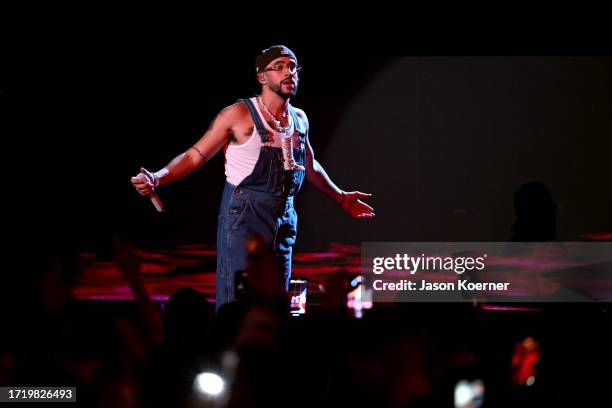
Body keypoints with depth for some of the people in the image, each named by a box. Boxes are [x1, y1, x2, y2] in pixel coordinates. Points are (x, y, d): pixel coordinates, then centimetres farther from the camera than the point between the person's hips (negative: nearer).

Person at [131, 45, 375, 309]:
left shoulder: (299, 119, 11)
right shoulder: (239, 114, -7)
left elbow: (311, 167, 29)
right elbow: (195, 156, -5)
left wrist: (341, 198, 37)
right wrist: (157, 179, -19)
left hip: (283, 222, 6)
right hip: (244, 217, -6)